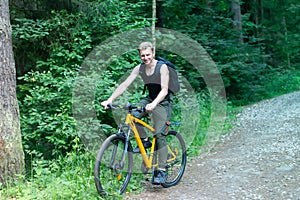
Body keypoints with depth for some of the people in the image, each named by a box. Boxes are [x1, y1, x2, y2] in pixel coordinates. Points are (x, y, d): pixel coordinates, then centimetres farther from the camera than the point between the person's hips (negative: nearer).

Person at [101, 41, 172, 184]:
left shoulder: (162, 67, -19)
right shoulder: (139, 68, -4)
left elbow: (164, 90, -28)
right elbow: (124, 85, -8)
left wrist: (153, 104, -46)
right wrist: (110, 99, -21)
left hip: (162, 102, -5)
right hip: (149, 99, 5)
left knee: (159, 134, -13)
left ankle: (162, 170, -7)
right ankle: (145, 141, 1)